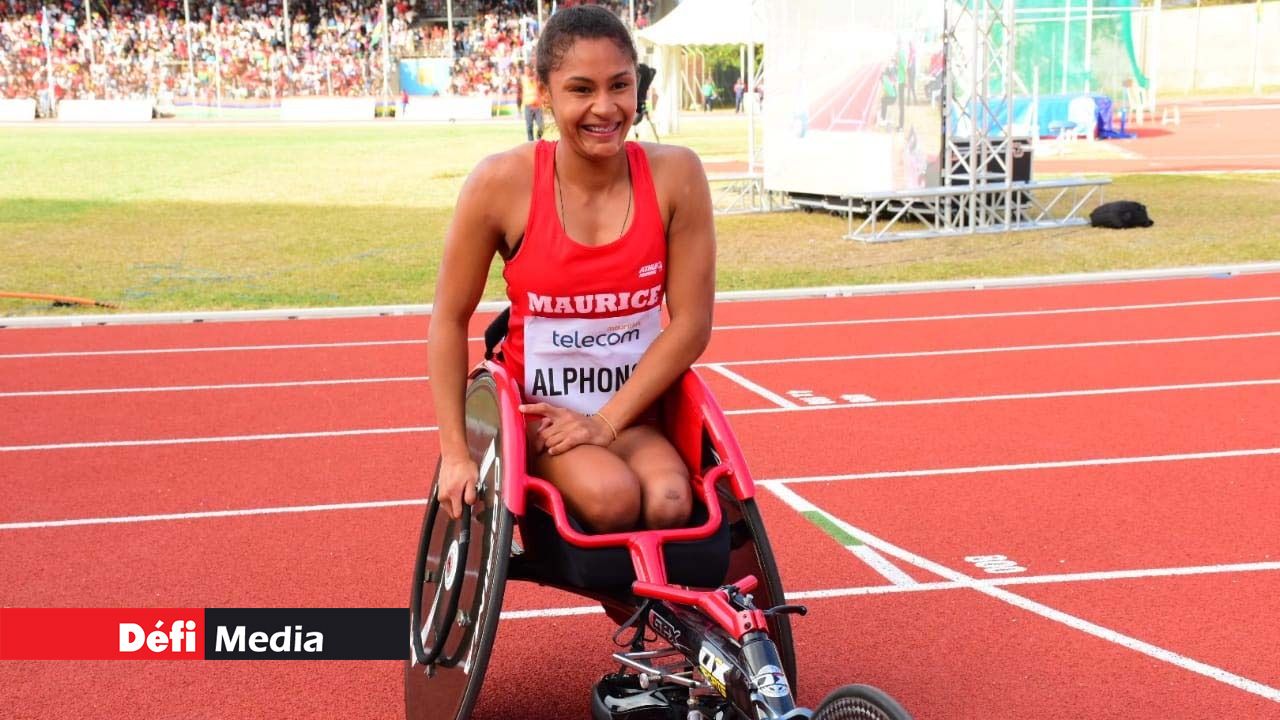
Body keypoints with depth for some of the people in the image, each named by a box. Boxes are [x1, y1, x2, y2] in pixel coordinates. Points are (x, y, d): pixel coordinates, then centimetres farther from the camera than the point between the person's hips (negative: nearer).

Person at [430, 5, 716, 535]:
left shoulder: (675, 176, -11)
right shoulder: (502, 184, -14)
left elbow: (691, 322, -7)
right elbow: (450, 319, -6)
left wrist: (607, 422, -12)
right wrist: (455, 453, -8)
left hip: (636, 409, 1)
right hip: (538, 409, -1)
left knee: (669, 504, -27)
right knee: (611, 496, -28)